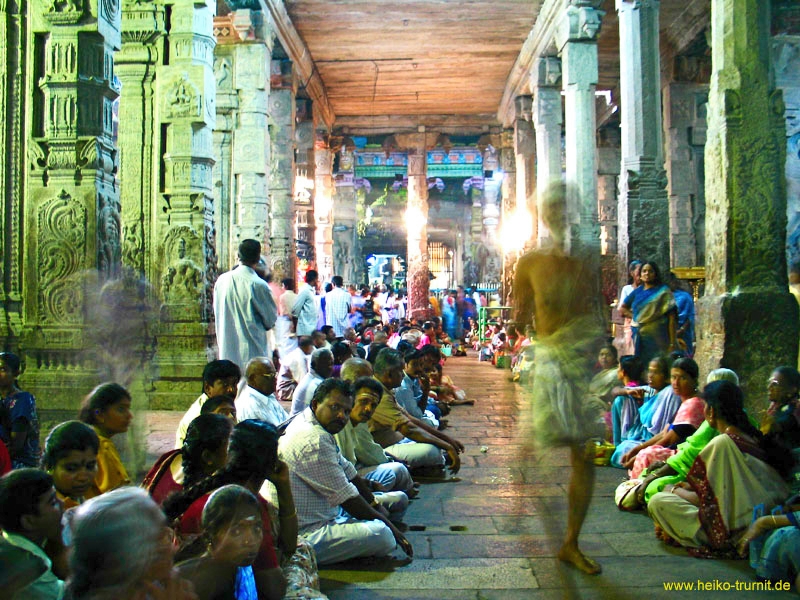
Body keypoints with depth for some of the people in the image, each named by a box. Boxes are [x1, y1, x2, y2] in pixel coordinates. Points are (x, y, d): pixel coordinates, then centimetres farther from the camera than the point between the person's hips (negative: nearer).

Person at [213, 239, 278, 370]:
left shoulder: (221, 280, 0)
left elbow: (217, 314, 12)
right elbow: (271, 320, -5)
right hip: (252, 351, -5)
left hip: (227, 349, 5)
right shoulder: (259, 285, -15)